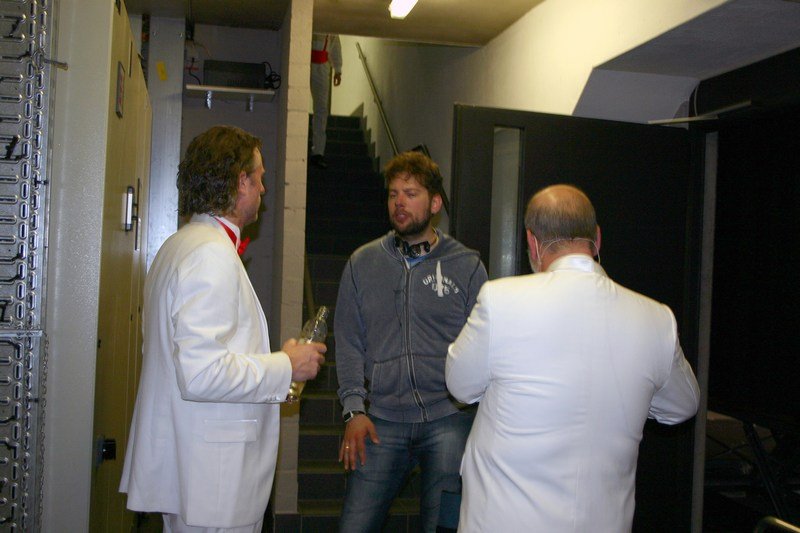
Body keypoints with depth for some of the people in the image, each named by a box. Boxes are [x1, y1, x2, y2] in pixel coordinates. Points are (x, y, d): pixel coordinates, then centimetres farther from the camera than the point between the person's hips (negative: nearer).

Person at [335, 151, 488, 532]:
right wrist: (354, 409, -1)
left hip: (449, 419, -1)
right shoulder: (362, 263, 9)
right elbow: (348, 342, 8)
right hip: (383, 420, 2)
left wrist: (480, 415, -5)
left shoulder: (467, 266, 4)